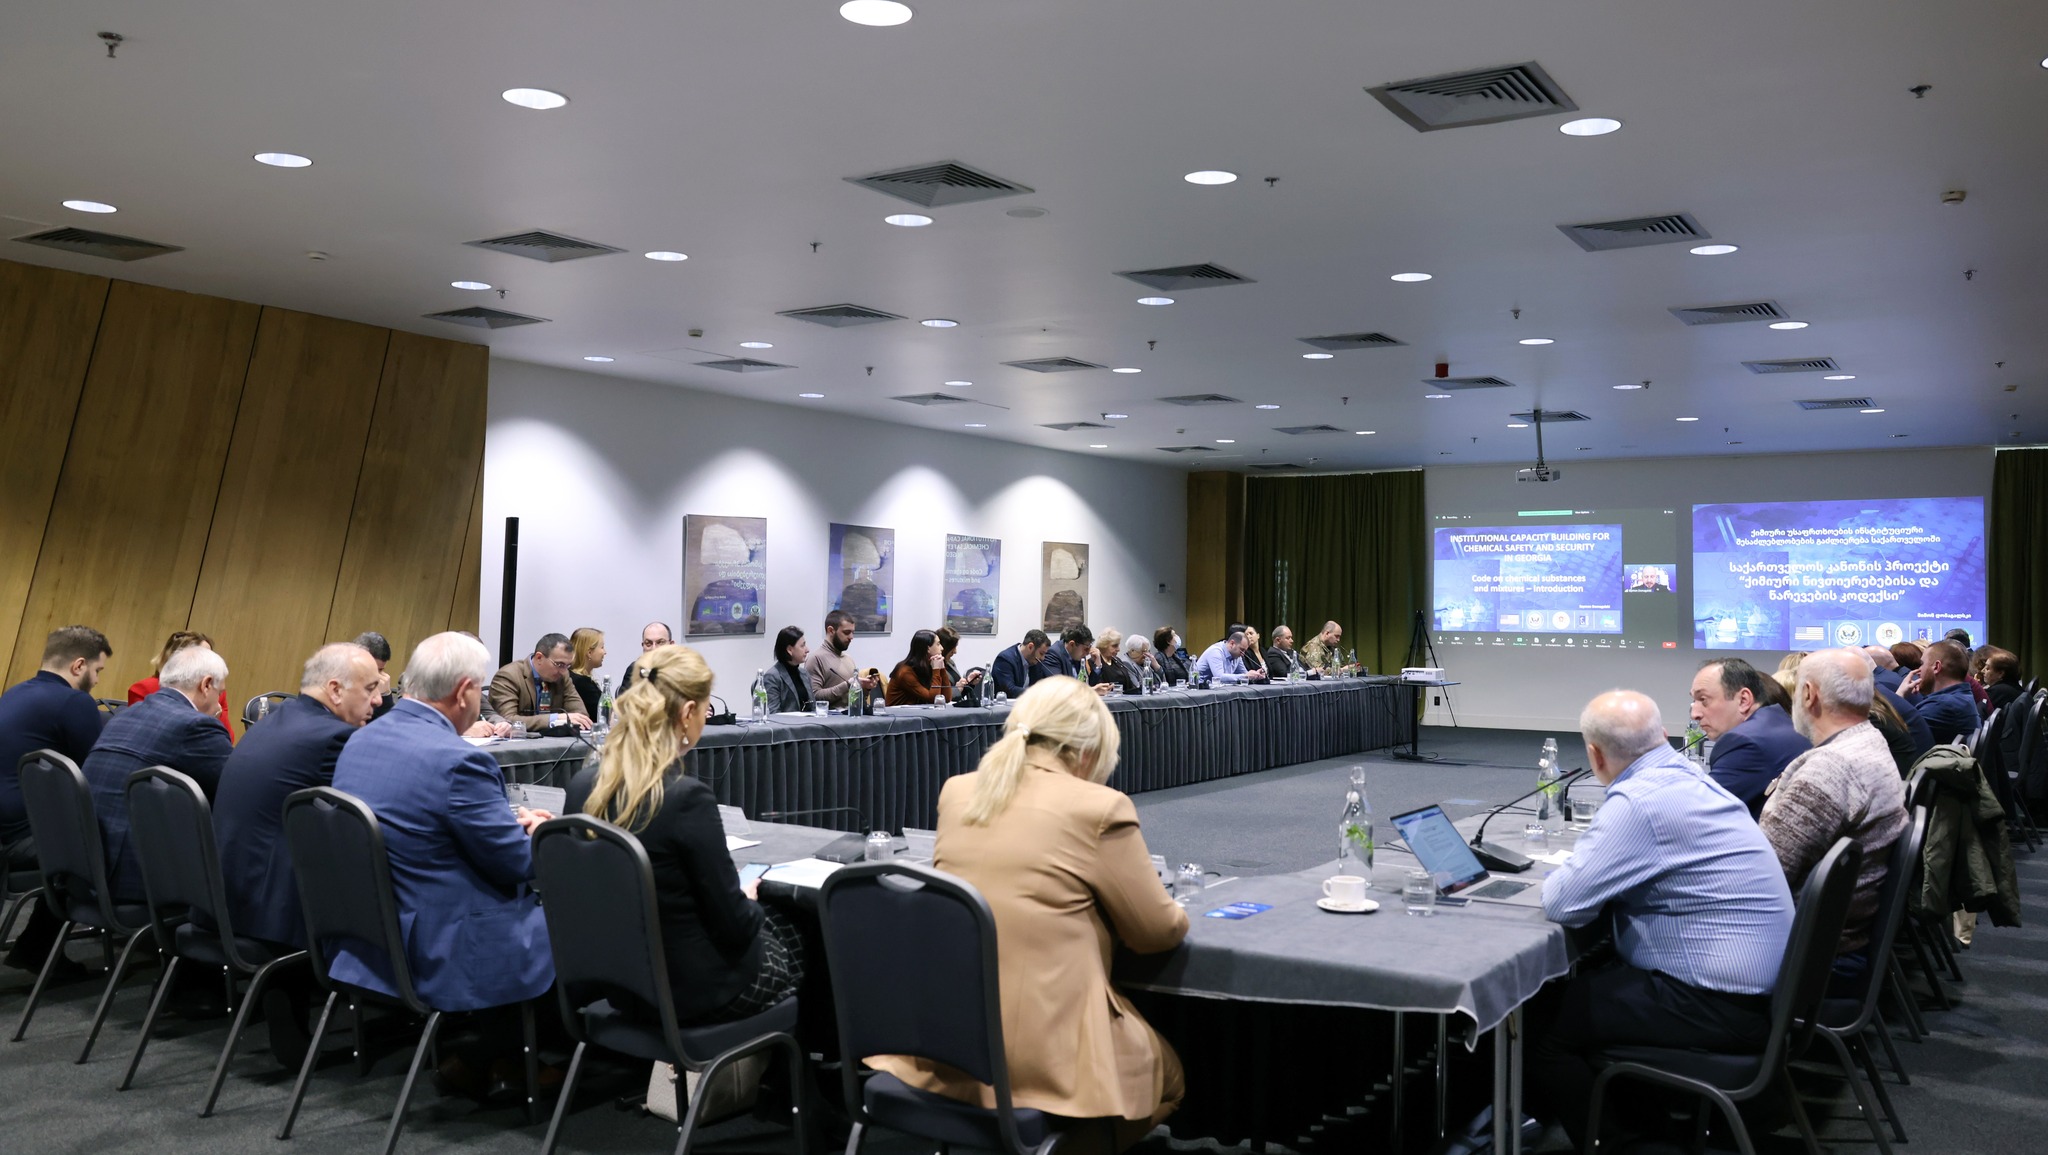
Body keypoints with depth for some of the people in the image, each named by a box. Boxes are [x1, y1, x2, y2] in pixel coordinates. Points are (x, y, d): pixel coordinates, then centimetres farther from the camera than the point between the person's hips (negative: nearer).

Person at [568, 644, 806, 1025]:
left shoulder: (583, 786, -6)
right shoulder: (686, 797, -27)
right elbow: (733, 924, -20)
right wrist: (748, 899, 2)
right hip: (696, 991, -7)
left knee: (780, 922, 29)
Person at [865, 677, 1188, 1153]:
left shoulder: (957, 792, 4)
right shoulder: (1100, 808, -12)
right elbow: (1157, 931, -1)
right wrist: (1176, 915, 21)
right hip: (1041, 1051, -6)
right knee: (1167, 1074, 23)